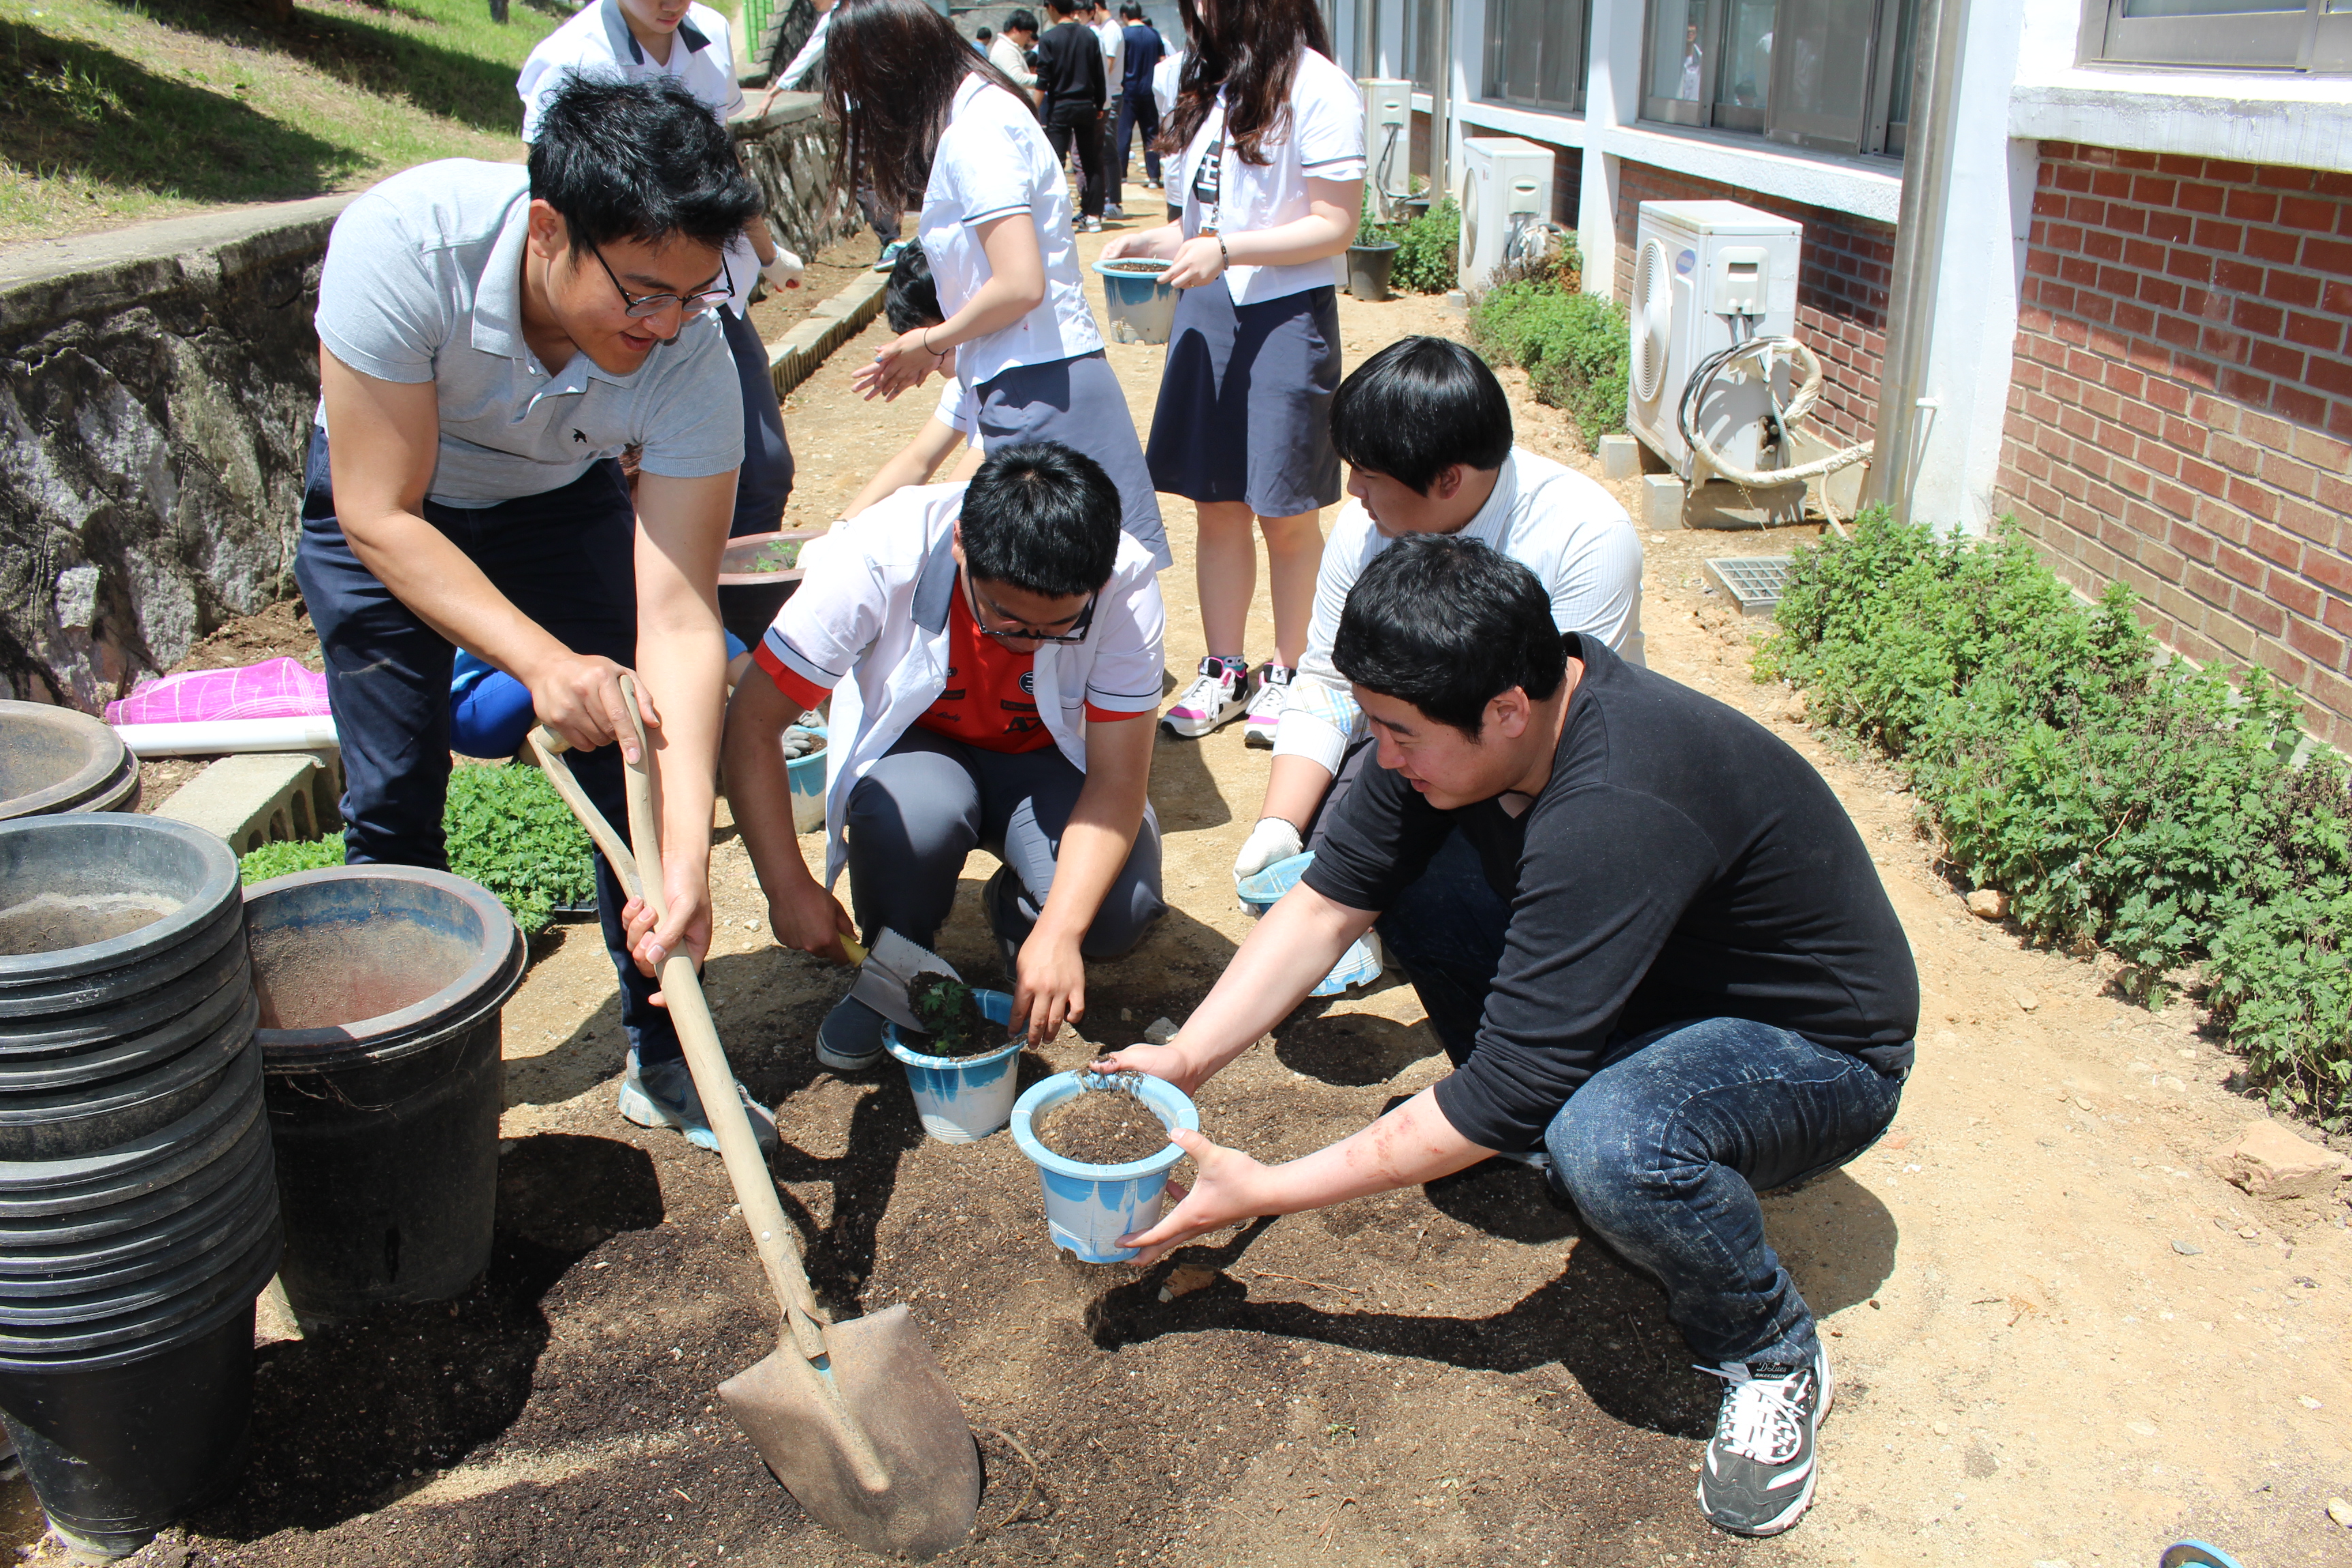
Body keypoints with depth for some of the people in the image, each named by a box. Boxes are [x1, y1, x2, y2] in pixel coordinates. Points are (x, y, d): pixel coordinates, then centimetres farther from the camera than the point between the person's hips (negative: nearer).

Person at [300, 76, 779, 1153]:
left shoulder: (690, 358, -33)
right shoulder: (403, 242, -38)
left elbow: (678, 617, -34)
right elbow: (382, 516, -31)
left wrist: (687, 857, -42)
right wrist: (543, 660, -44)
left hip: (563, 500, 1)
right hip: (380, 499, -1)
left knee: (647, 764, -7)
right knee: (393, 799, -5)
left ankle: (661, 1058, 11)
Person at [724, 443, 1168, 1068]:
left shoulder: (1126, 586, -28)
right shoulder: (879, 558, -31)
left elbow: (1118, 779, -26)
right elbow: (752, 721, -23)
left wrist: (1059, 931, -38)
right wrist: (788, 887, -27)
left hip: (1045, 760, 1)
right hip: (913, 747, 0)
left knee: (1119, 913, -28)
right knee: (910, 813, -37)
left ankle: (1018, 910, 9)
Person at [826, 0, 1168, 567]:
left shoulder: (974, 129, -13)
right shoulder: (978, 111, 17)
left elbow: (1020, 284, -20)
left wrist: (932, 341, -4)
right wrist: (932, 356, 23)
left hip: (1036, 390, -10)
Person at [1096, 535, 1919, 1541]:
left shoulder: (1615, 811, -38)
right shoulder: (1463, 721, -14)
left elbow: (1501, 1100, -34)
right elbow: (1330, 900, -7)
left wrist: (1264, 1191, -28)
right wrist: (1183, 1062, -16)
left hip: (1816, 1054, -7)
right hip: (1643, 991, 8)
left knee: (1606, 1146, -39)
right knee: (1401, 875, -8)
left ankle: (1770, 1356, -7)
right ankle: (1575, 1137, 7)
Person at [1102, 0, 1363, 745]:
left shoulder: (1318, 88, -9)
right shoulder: (1217, 84, 13)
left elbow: (1335, 226, -13)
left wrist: (1227, 250, -20)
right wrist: (1144, 242, 1)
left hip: (1286, 314, -6)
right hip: (1204, 313, 7)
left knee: (1286, 512, 3)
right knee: (1216, 506, 9)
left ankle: (1286, 675, 18)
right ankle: (1223, 673, 20)